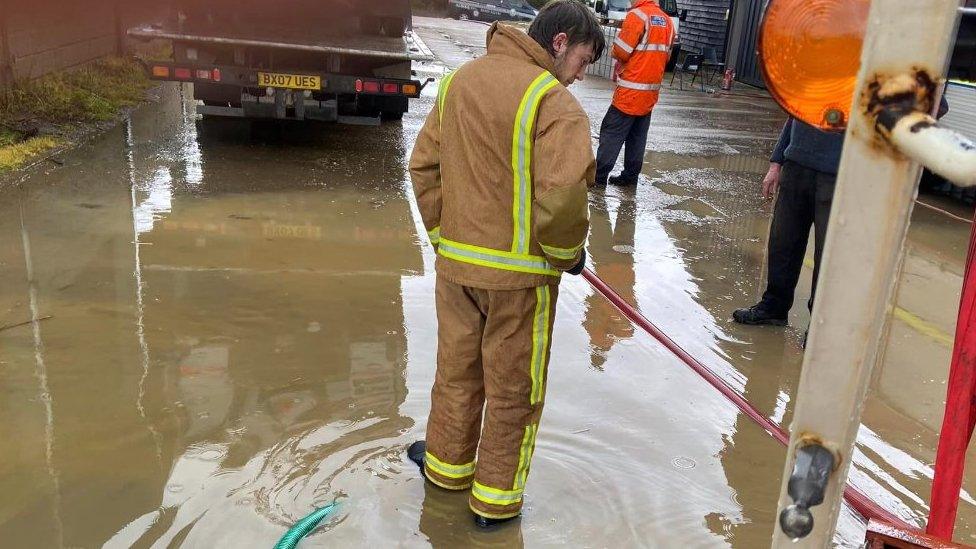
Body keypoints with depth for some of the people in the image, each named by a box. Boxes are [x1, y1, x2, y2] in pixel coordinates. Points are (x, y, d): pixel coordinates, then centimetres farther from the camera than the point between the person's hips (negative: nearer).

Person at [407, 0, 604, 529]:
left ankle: (446, 462, 42)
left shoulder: (458, 80, 5)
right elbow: (561, 198, -27)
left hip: (455, 263, 6)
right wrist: (568, 251, -7)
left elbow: (423, 165, 9)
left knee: (457, 367, 22)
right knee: (513, 387, 12)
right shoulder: (555, 102, -17)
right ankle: (495, 499, 27)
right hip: (520, 272, -6)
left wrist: (444, 235, 16)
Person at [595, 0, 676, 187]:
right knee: (638, 136, 12)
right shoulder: (667, 21, 11)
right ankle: (630, 175, 16)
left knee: (611, 133, -3)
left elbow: (620, 52, -14)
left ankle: (599, 176, -2)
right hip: (651, 92, 8)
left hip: (631, 91, -7)